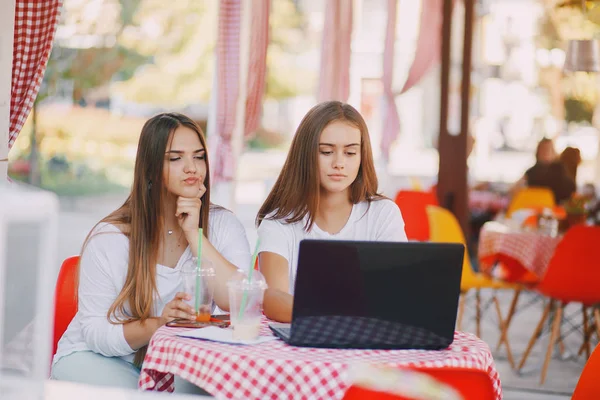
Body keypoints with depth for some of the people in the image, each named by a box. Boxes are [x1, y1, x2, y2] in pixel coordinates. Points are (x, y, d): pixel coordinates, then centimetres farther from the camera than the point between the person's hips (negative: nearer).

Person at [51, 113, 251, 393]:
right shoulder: (109, 238, -11)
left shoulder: (223, 225, -4)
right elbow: (94, 332, -12)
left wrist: (194, 234, -21)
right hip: (98, 357, -2)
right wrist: (157, 324, -31)